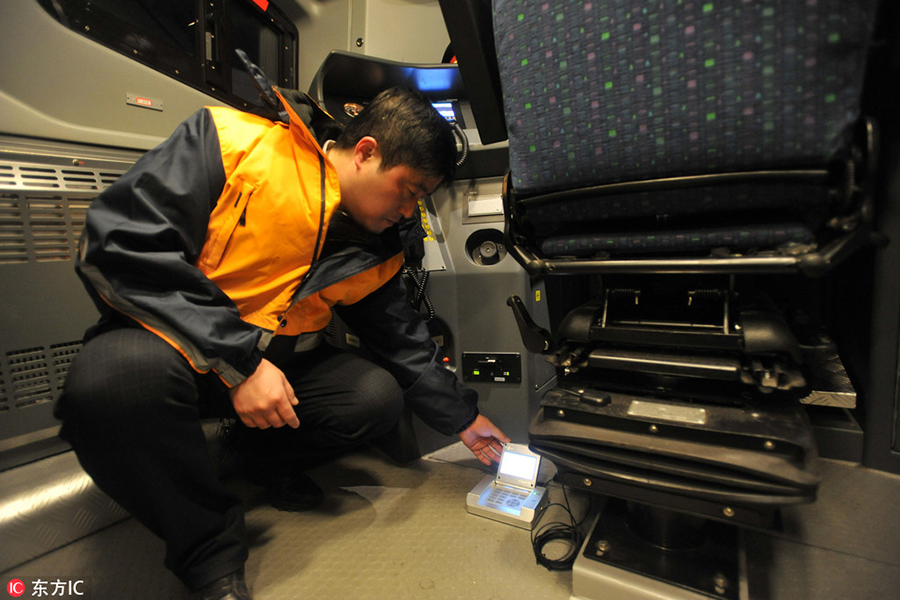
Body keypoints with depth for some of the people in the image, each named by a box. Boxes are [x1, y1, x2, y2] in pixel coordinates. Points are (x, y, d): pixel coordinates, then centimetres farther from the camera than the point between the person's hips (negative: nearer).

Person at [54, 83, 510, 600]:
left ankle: (271, 454, 14)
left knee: (379, 398, -16)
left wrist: (463, 418, 10)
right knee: (115, 380, -36)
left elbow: (403, 341, 7)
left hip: (278, 357, 4)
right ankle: (211, 548, -9)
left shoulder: (378, 250, 0)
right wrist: (237, 361, -27)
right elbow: (119, 244, -22)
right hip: (168, 338, -3)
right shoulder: (235, 141, -16)